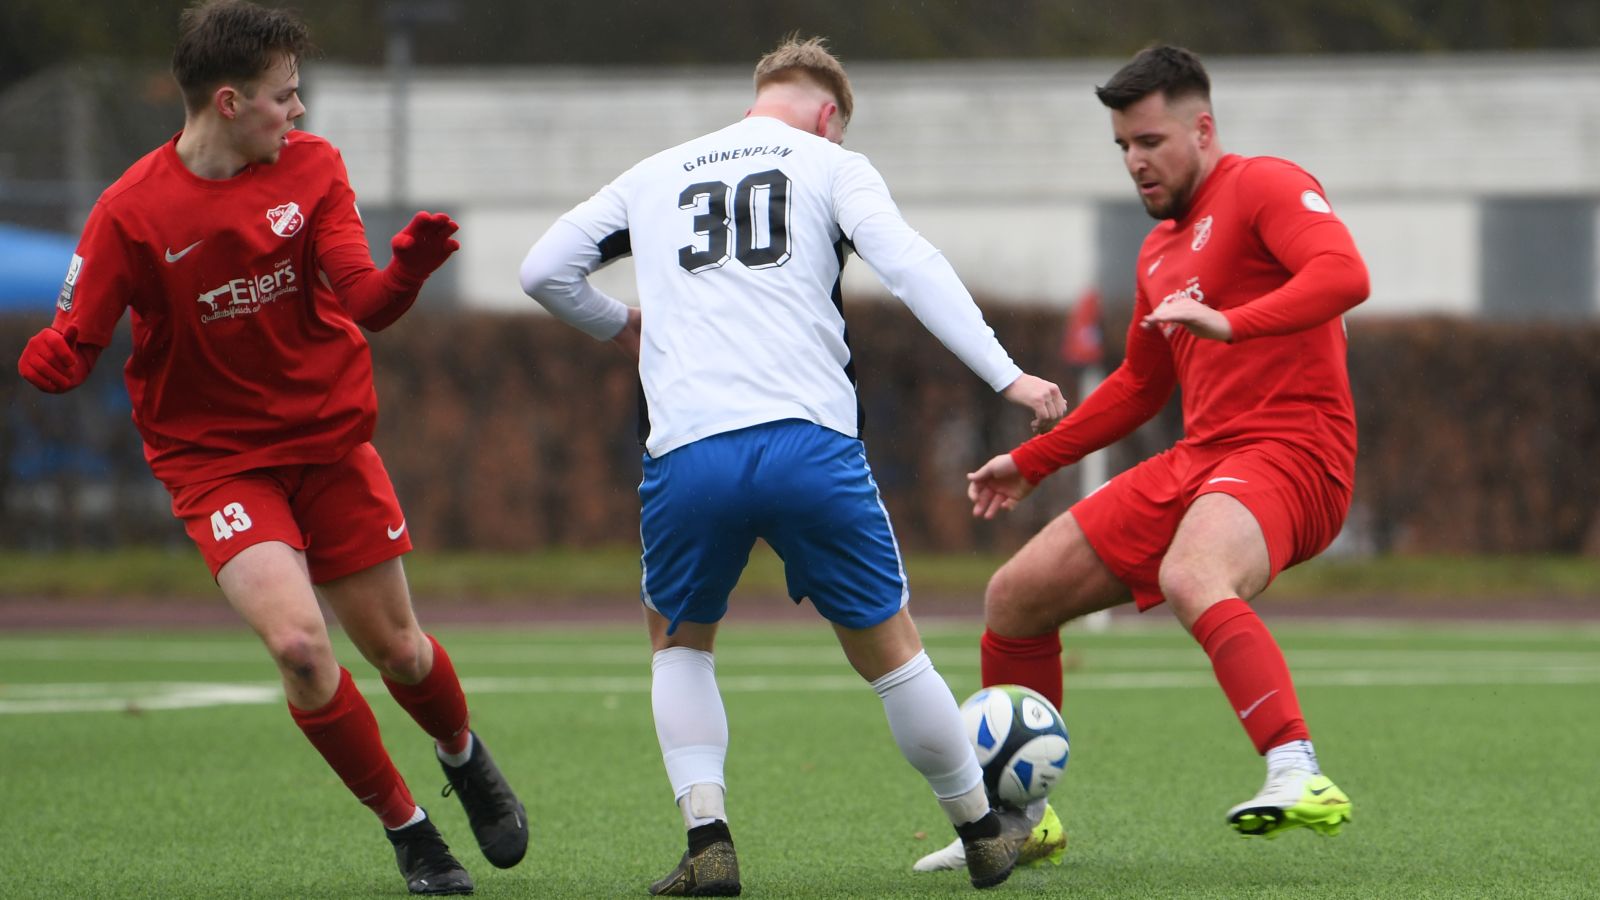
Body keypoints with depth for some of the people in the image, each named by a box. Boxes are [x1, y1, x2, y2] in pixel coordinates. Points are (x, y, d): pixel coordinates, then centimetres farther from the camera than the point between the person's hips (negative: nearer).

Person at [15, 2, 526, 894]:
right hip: (215, 457, -3)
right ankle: (407, 828, 0)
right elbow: (73, 345, -12)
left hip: (331, 436, 3)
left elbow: (363, 301, -12)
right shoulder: (132, 214, -15)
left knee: (394, 645, 8)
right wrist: (37, 364, -35)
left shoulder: (310, 166, -5)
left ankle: (464, 756, 44)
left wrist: (407, 269, -34)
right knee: (298, 642, -22)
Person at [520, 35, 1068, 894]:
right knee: (887, 645, 14)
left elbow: (544, 271, 19)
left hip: (687, 453, 2)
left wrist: (624, 326, 37)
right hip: (811, 439, -2)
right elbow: (911, 266, -2)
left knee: (678, 639, 24)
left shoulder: (655, 176, 22)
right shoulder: (831, 166, 13)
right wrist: (1005, 375, -6)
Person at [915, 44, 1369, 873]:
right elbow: (1139, 385, 36)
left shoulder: (1265, 187, -3)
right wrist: (1030, 462, 35)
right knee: (1016, 596, 8)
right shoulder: (1160, 253, 23)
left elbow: (1345, 275, -22)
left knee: (1190, 577, -40)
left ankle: (1300, 779, -51)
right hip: (1197, 462, 9)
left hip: (1287, 450, -9)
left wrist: (1232, 322, -34)